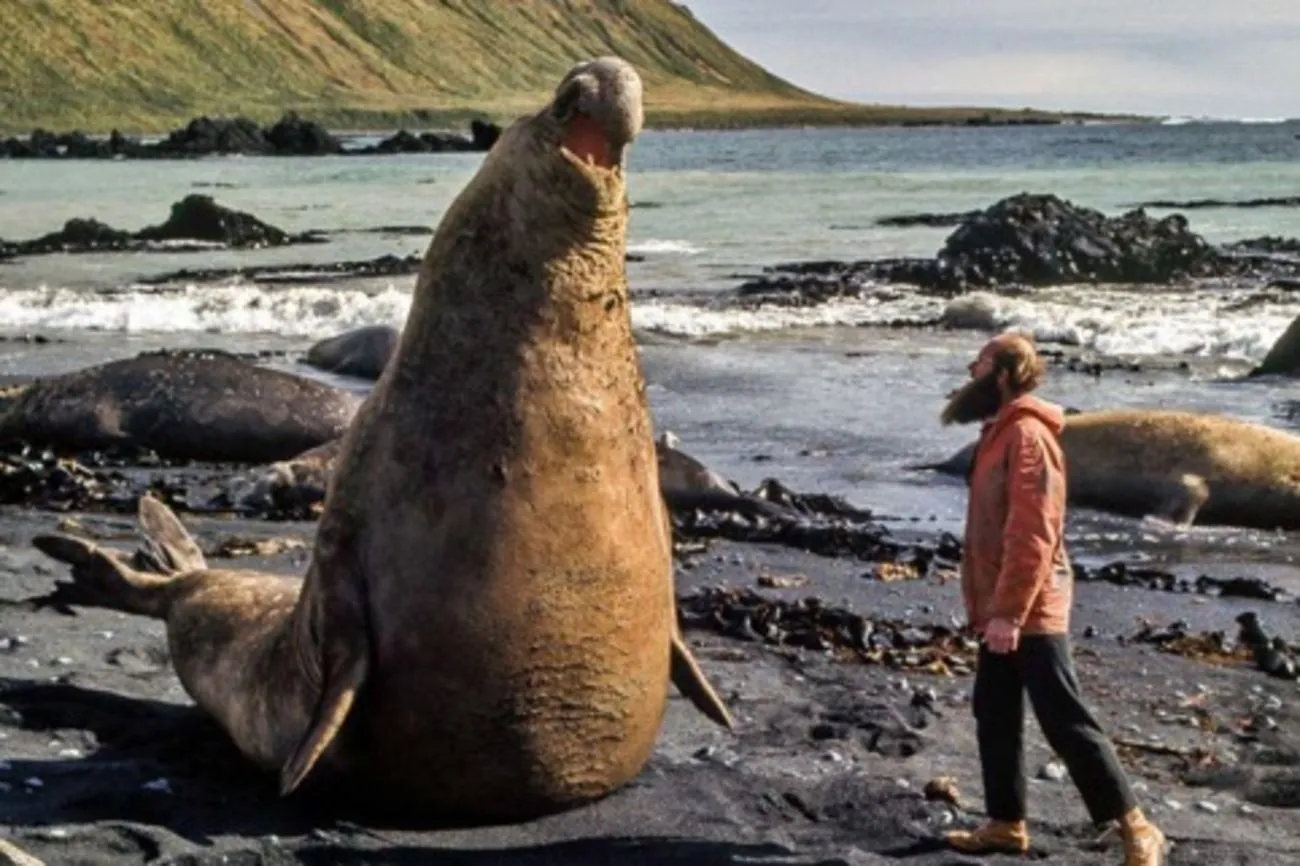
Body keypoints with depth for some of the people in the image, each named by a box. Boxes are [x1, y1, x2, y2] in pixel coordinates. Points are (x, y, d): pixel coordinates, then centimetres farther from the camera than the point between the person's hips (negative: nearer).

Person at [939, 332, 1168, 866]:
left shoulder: (1027, 435, -17)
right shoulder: (1001, 432, 14)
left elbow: (1033, 532, -24)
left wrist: (1010, 612, -26)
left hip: (1029, 612, -10)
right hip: (1002, 608, 10)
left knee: (1065, 721, -6)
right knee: (994, 714, 14)